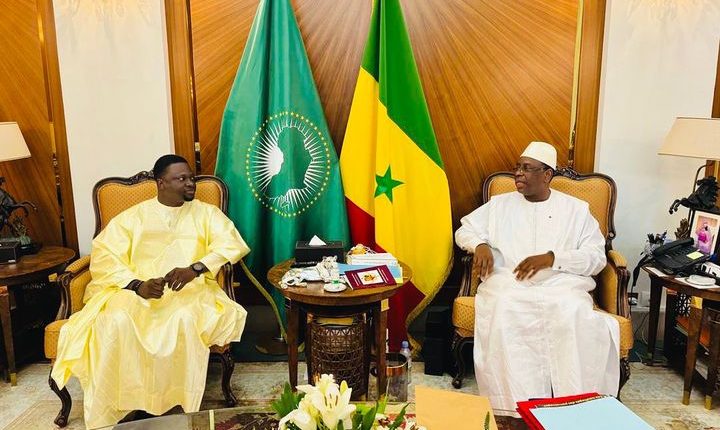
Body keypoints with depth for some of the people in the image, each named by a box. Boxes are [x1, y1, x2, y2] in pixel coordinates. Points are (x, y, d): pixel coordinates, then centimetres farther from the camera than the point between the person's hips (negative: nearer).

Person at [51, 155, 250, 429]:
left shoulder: (206, 212, 14)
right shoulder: (133, 216, 15)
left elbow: (232, 244, -2)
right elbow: (104, 256, 3)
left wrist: (194, 269, -19)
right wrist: (138, 285, -15)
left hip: (189, 290, -1)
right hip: (135, 291, 1)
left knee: (184, 320, -35)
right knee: (116, 322, -31)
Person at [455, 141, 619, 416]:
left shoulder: (576, 210, 14)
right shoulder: (500, 204, 19)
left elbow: (597, 258, 5)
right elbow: (464, 230, 20)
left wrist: (552, 258, -11)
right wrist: (480, 245, -4)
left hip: (561, 284, 0)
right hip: (508, 283, 1)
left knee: (575, 315, -35)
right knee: (503, 314, -35)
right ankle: (518, 405, -32)